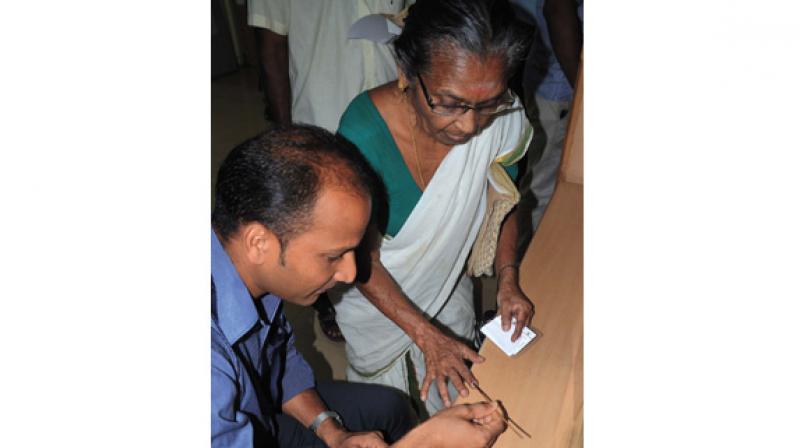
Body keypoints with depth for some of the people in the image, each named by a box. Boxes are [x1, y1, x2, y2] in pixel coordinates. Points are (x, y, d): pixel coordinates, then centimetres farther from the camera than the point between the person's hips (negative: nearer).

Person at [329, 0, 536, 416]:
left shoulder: (504, 119, -26)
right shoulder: (365, 132, -37)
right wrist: (424, 334, -30)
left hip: (447, 282, 3)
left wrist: (507, 279, -15)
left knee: (455, 390, 25)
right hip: (374, 291, -3)